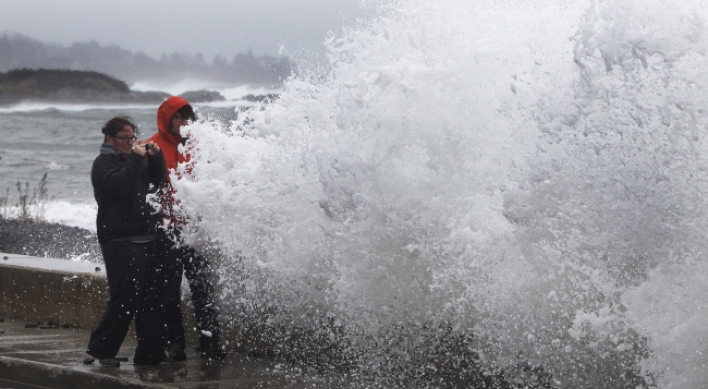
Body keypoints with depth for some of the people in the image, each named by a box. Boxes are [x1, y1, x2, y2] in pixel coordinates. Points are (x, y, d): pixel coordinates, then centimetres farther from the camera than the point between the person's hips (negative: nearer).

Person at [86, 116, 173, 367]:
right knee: (126, 297, -14)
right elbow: (118, 184, -22)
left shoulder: (132, 158, 21)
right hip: (121, 240, -8)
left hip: (148, 237, 8)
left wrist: (156, 157, 7)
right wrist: (136, 158, -19)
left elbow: (157, 180, 23)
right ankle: (100, 349, -3)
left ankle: (150, 352, 9)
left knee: (153, 295, 5)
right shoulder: (104, 162, -3)